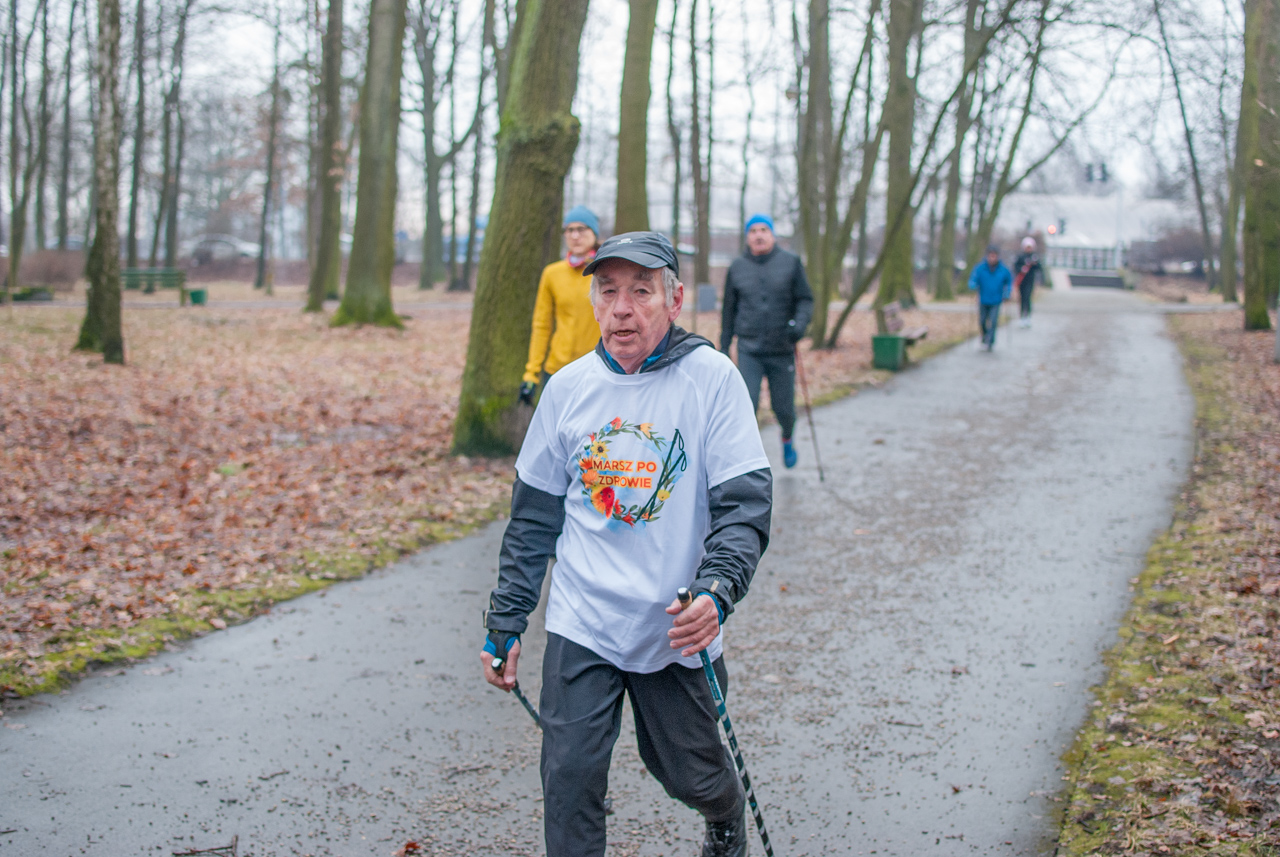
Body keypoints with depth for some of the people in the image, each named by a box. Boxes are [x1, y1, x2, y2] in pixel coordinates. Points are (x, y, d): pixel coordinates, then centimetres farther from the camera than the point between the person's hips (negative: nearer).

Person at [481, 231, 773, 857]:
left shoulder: (712, 378, -8)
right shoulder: (568, 387, 1)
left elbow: (744, 504, -12)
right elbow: (534, 516, 9)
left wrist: (716, 591, -30)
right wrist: (505, 625, 9)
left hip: (675, 631, -2)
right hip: (581, 625, 2)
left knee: (689, 773, 13)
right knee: (569, 780, -6)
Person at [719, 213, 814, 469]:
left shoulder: (791, 263, 1)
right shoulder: (737, 268, 5)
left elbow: (805, 301, 0)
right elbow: (729, 311, 12)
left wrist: (800, 323, -20)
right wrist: (724, 347, 13)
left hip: (782, 351, 0)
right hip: (749, 351, 0)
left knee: (783, 407, 8)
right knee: (747, 405, -13)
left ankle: (787, 439, 40)